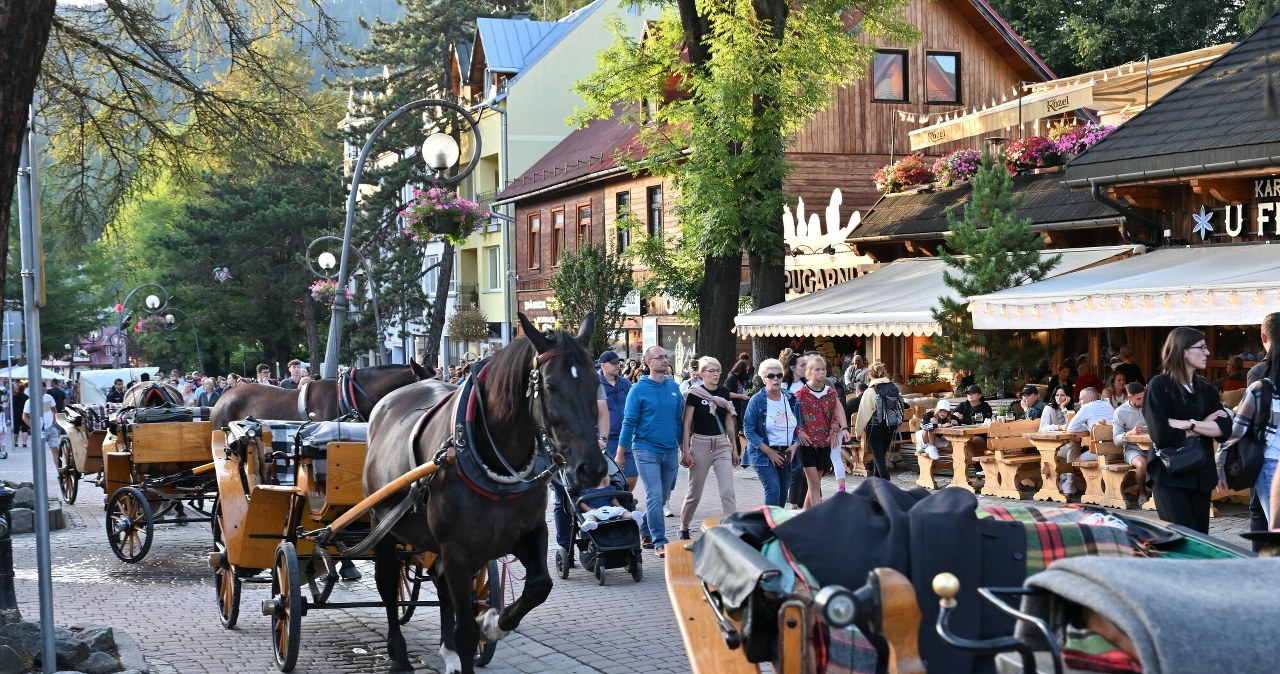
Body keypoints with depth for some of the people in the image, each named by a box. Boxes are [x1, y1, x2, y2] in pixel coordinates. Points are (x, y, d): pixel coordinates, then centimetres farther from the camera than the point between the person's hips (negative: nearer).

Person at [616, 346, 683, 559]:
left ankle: (644, 531, 28)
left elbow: (679, 420, 14)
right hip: (646, 450, -5)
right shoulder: (639, 389, -6)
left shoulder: (673, 387, 8)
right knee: (654, 496, -11)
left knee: (662, 496, 12)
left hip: (670, 451, 5)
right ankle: (659, 541, -7)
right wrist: (620, 453, -7)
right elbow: (629, 422, -6)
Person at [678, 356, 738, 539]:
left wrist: (734, 447, 12)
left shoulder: (724, 392, 7)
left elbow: (729, 422, 13)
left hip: (722, 444, 3)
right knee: (695, 492, 7)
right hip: (701, 443, -3)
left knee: (727, 490, -8)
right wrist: (685, 451, -11)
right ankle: (684, 528, 27)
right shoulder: (694, 394, -6)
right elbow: (686, 424, -6)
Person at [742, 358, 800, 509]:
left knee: (782, 495, 8)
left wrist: (795, 445, -5)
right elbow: (748, 430, -10)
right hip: (763, 455, -5)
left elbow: (798, 427, 14)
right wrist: (769, 451, -15)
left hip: (786, 456, 5)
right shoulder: (757, 400, -7)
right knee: (773, 490, -19)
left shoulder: (791, 400, 8)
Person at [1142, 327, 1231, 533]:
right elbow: (1161, 434, -18)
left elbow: (1225, 427, -2)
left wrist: (1189, 424, -15)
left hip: (1201, 475, 6)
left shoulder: (1206, 389, 12)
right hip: (1170, 477, -6)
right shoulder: (1159, 385, -6)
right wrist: (1204, 426, -6)